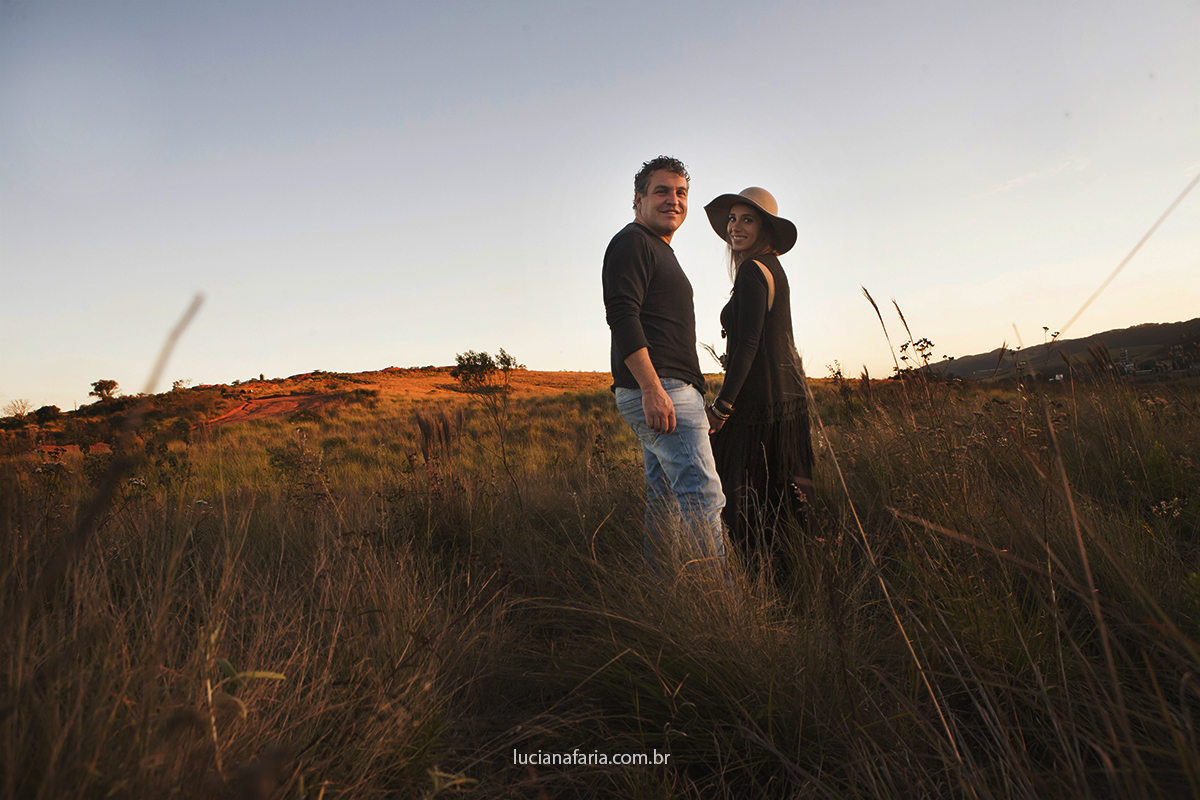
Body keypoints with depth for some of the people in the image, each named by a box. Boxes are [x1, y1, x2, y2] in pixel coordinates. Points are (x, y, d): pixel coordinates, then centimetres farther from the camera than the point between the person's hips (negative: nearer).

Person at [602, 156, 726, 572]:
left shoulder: (660, 252, 27)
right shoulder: (632, 242, -4)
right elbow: (622, 315, -18)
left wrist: (694, 398, 27)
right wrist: (652, 388, -26)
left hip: (666, 393, 11)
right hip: (657, 391, -11)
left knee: (664, 502, 12)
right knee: (702, 498, -14)